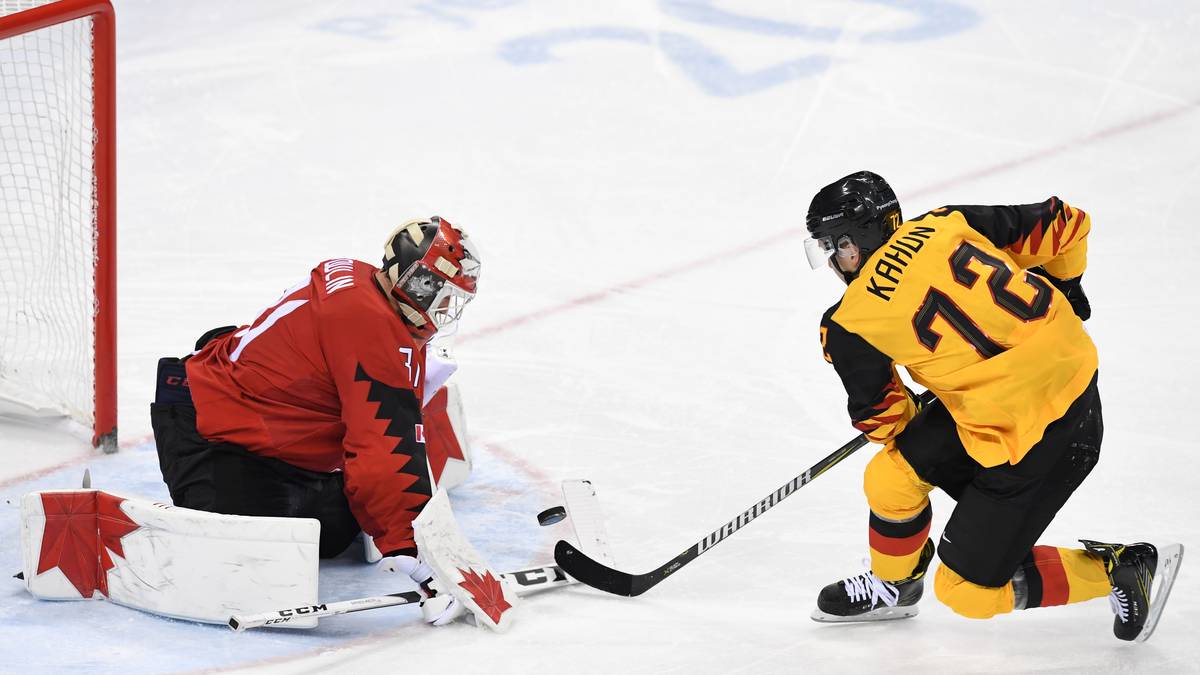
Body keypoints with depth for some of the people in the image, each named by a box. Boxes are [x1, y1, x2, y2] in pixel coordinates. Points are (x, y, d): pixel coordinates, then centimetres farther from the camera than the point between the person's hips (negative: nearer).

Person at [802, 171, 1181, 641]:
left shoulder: (849, 327, -13)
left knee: (969, 591, 6)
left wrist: (905, 427, 28)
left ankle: (1117, 571, 16)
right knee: (892, 475, 15)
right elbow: (1065, 224, 8)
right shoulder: (947, 224, 0)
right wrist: (1059, 289, 28)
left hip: (1041, 442, -8)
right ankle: (893, 584, 41)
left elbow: (881, 417, 4)